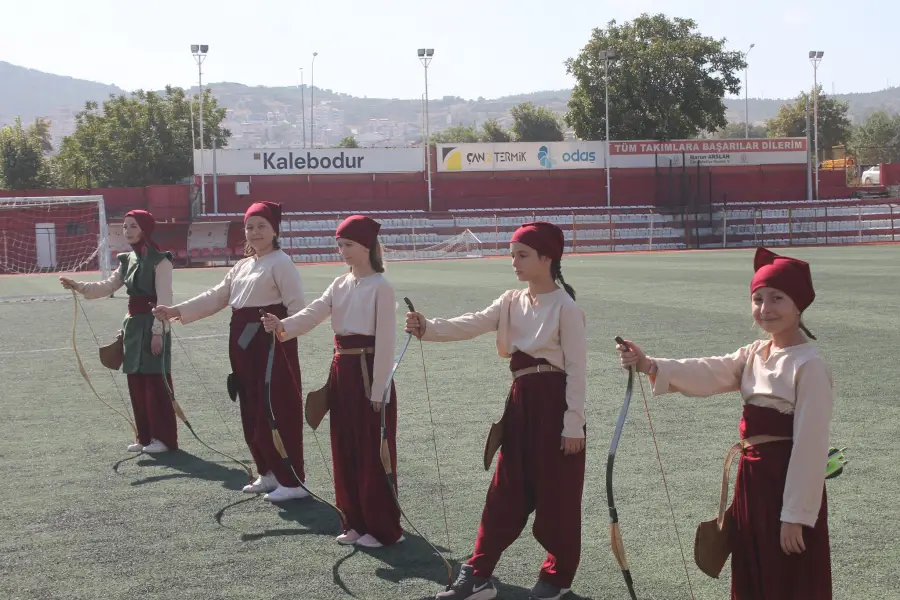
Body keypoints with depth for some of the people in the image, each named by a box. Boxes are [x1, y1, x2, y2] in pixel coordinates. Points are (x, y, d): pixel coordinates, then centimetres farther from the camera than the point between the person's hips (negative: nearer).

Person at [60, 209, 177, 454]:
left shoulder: (160, 260, -11)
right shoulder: (127, 260, 12)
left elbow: (164, 300, -15)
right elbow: (108, 286, 10)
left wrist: (158, 332, -18)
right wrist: (79, 286, -5)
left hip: (152, 325, -8)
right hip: (133, 324, 8)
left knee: (156, 382, -5)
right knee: (136, 382, 9)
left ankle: (164, 437, 2)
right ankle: (145, 436, 17)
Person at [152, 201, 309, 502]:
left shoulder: (281, 263, -8)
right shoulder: (242, 265, 17)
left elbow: (297, 306, -12)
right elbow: (216, 297, 15)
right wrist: (176, 311, 7)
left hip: (272, 343, -8)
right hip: (244, 342, 9)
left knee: (278, 413, -7)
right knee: (252, 413, 13)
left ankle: (293, 481, 0)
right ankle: (269, 473, 25)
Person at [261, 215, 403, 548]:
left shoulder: (381, 287, -10)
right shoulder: (339, 285, 11)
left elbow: (385, 341, -13)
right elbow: (314, 313, -3)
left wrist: (379, 389, -15)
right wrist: (283, 326, -24)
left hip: (368, 372, -8)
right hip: (341, 371, 8)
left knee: (373, 454, -1)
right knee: (345, 452, 12)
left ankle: (383, 529, 9)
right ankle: (356, 523, 23)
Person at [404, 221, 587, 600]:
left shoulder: (565, 307, -11)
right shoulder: (511, 302, 8)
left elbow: (577, 368, -12)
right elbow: (471, 326, -5)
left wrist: (573, 424, -14)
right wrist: (427, 328, -22)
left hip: (554, 403, -6)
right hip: (521, 402, 7)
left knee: (556, 495, 4)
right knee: (505, 492, 9)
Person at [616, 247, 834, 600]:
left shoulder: (808, 366, -14)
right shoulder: (753, 355, 10)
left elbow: (810, 444, -17)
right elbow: (706, 374, -4)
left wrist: (796, 515, -17)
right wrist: (648, 365, -20)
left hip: (788, 483, -8)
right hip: (752, 478, 8)